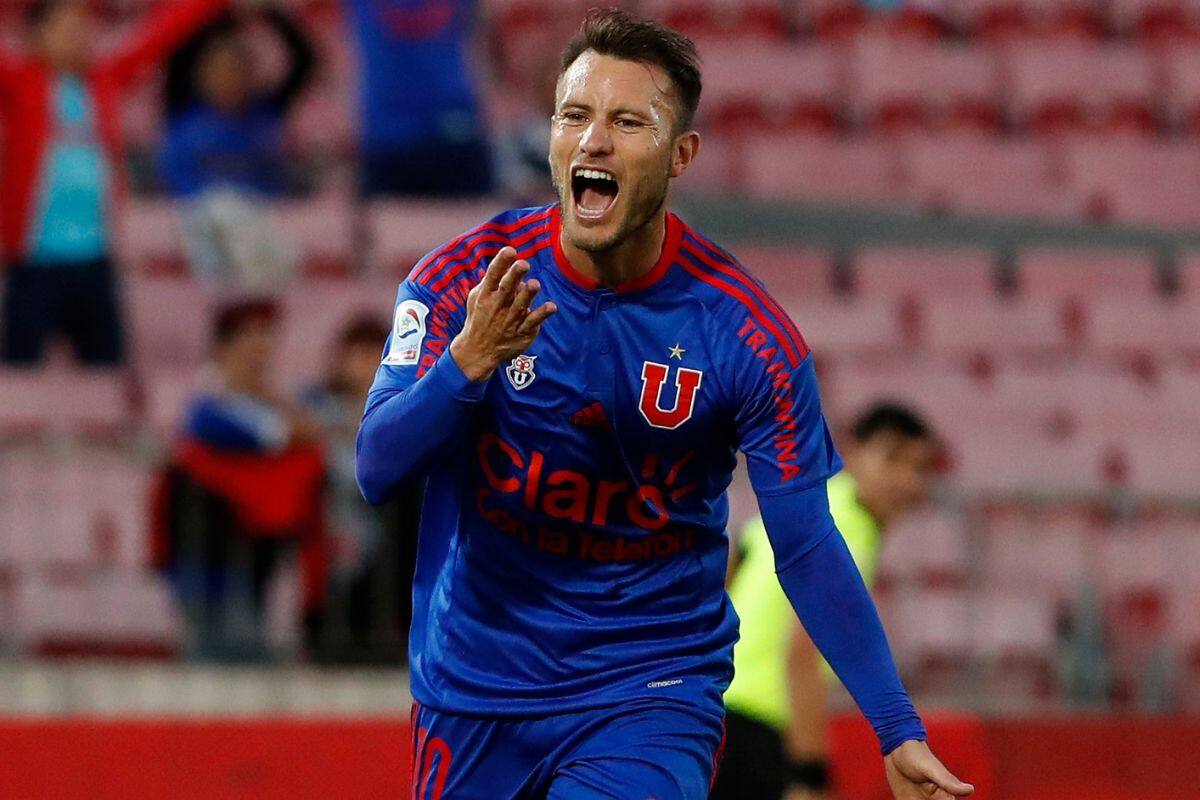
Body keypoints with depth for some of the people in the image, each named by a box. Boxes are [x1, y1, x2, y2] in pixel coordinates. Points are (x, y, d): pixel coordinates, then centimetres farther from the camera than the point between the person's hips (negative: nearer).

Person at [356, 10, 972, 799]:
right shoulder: (461, 280, -8)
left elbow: (808, 549, -6)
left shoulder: (747, 333, -11)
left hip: (652, 695, -2)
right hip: (473, 692, 2)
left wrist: (898, 731, -11)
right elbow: (376, 471, -13)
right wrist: (469, 361, -30)